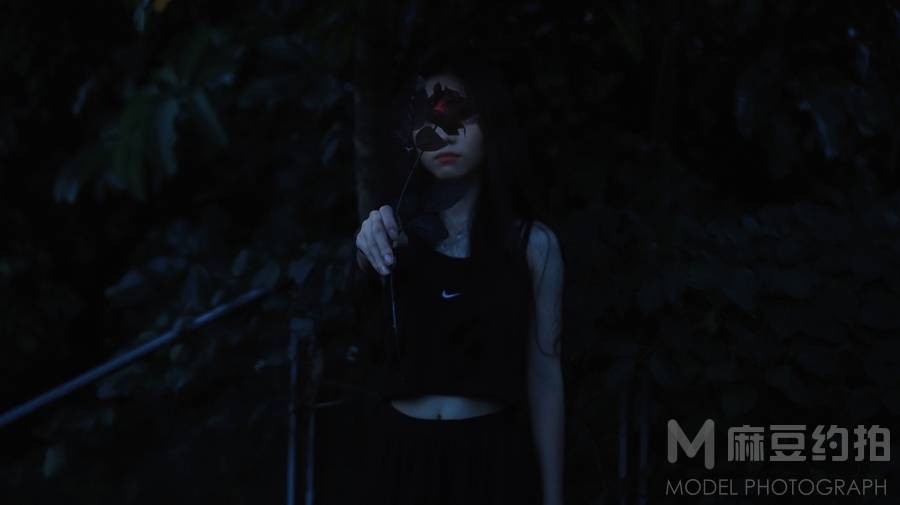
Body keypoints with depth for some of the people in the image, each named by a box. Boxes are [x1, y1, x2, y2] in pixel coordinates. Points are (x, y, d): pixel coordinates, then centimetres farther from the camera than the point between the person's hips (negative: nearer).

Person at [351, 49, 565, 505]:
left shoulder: (533, 244, -1)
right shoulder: (396, 230, 4)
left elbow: (544, 376, -1)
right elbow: (372, 260, -19)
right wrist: (371, 239, -42)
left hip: (492, 457, -1)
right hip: (401, 455, 1)